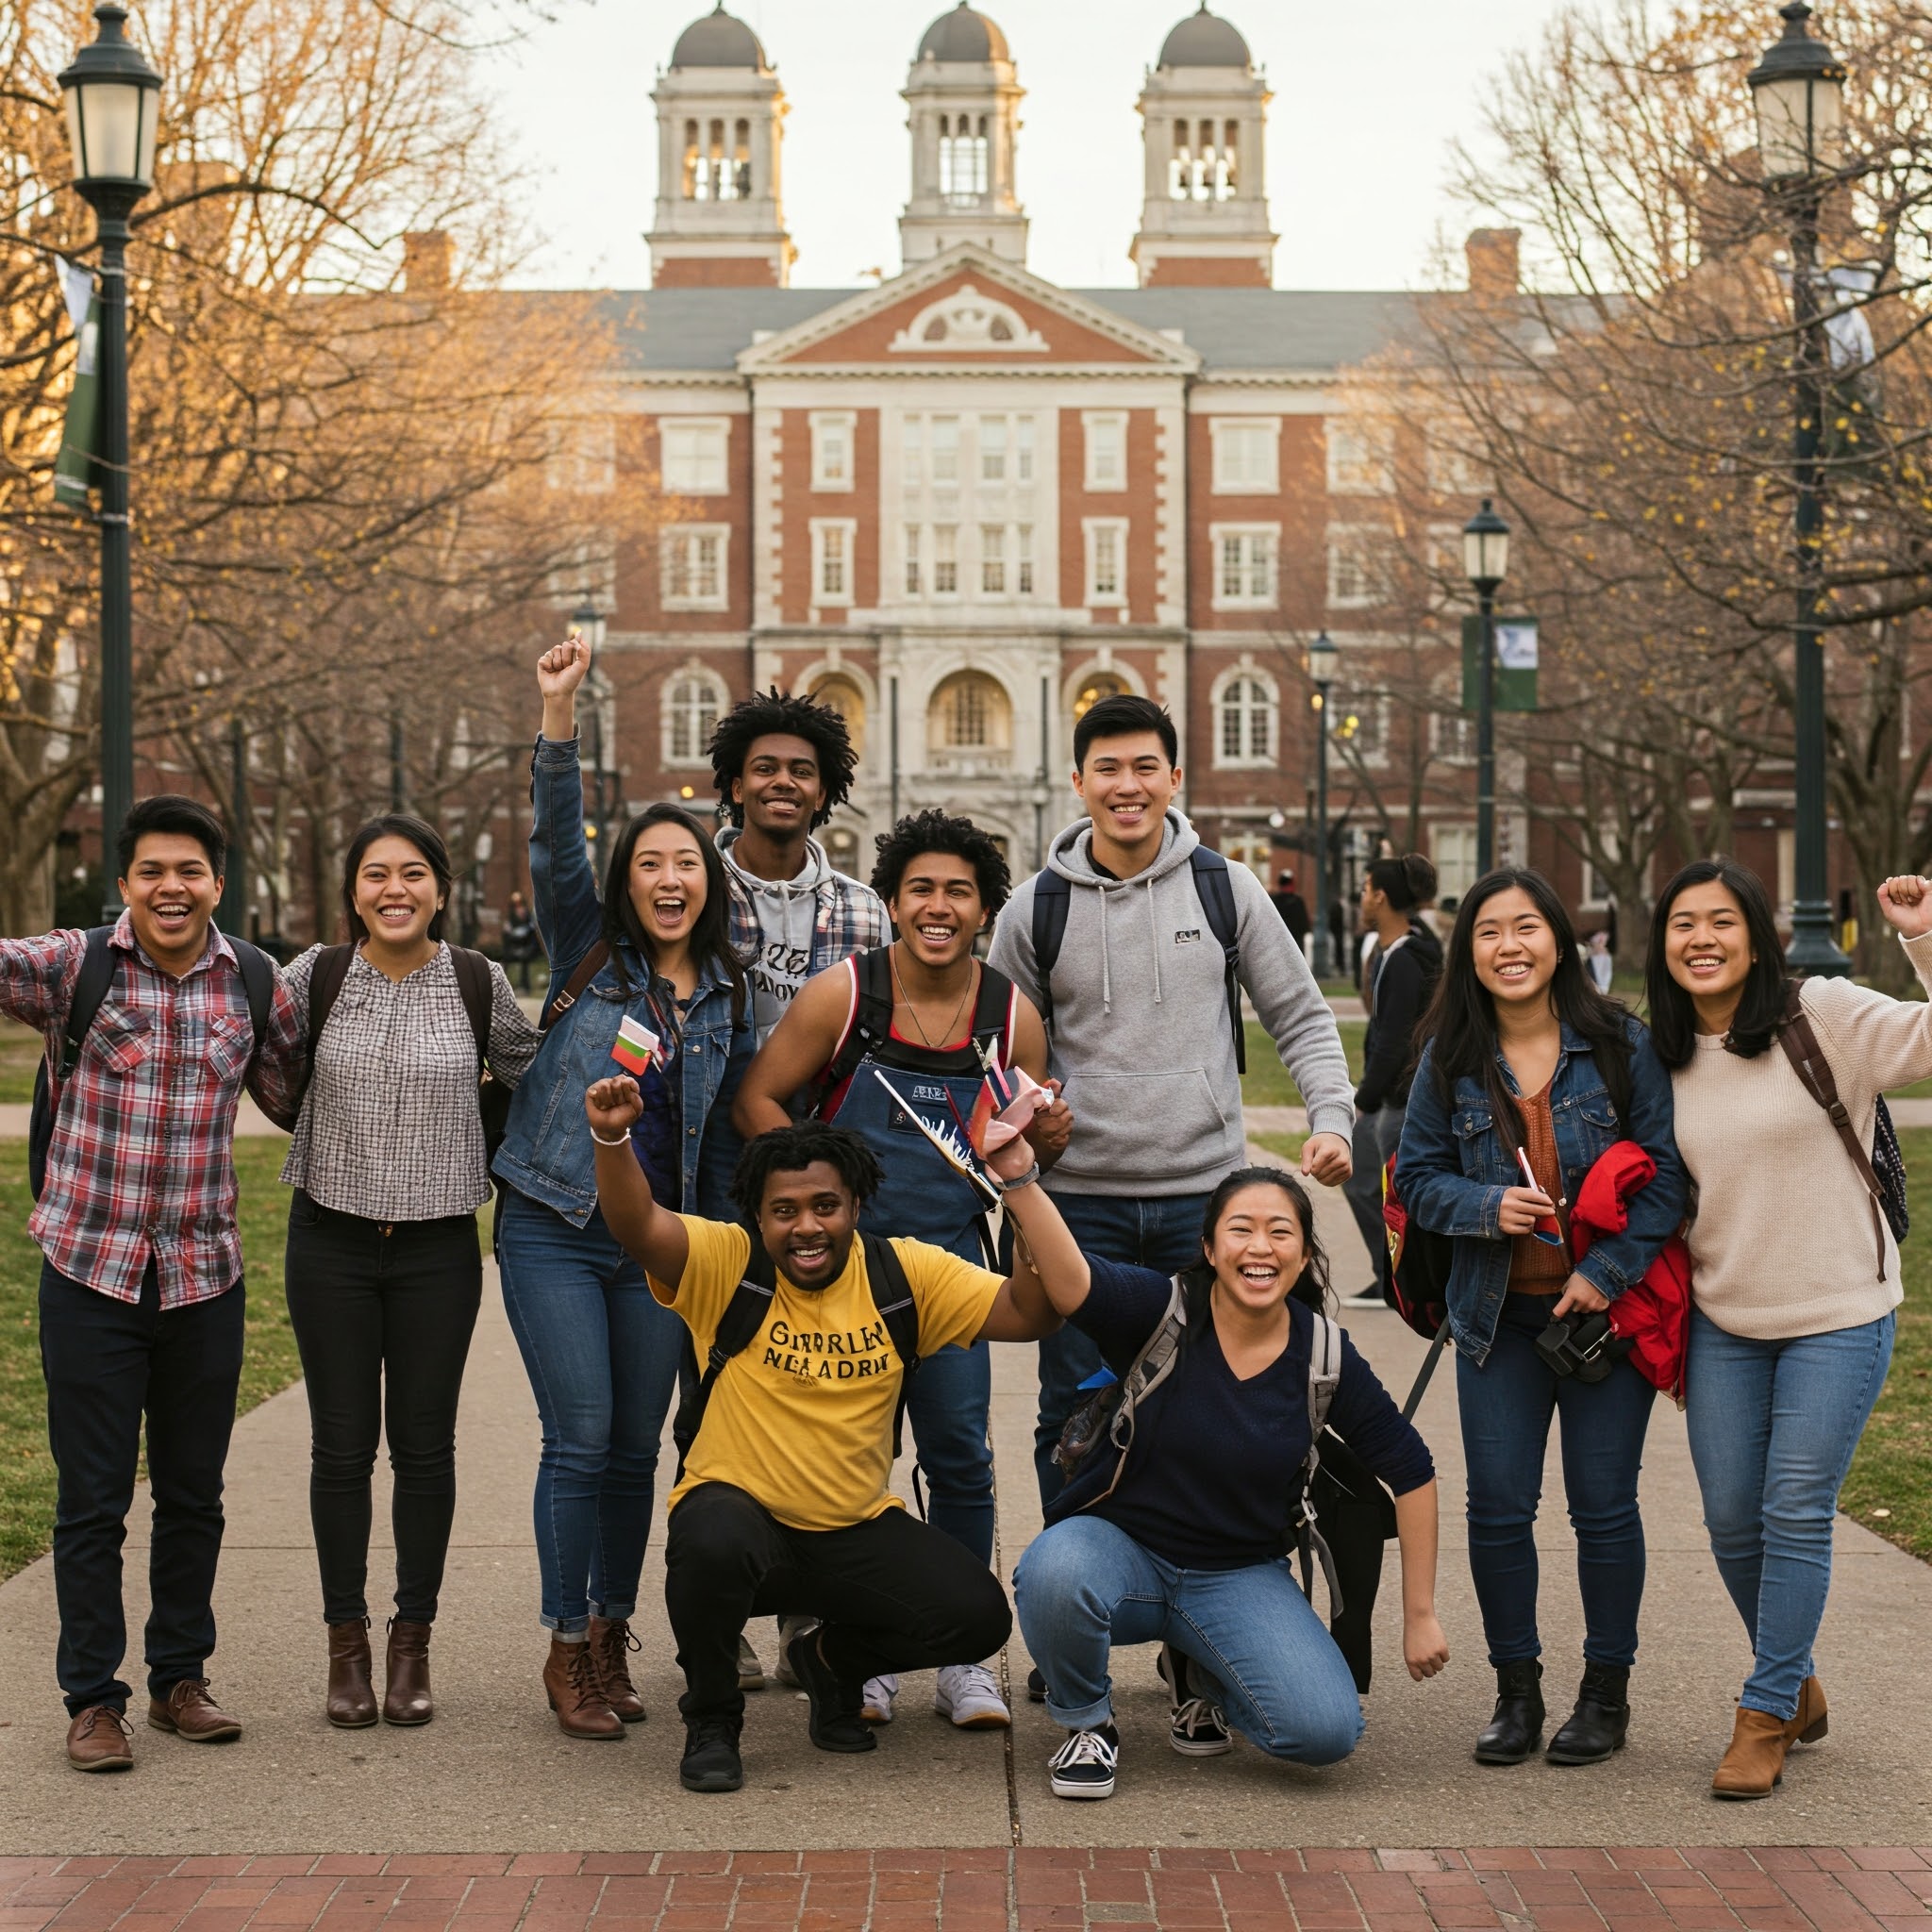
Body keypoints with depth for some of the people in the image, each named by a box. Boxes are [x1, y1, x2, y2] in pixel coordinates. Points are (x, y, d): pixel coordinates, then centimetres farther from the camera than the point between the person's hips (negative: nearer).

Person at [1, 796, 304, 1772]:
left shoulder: (254, 982, 3)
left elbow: (297, 1094, 16)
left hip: (204, 1276, 3)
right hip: (91, 1271, -2)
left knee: (193, 1495, 12)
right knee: (92, 1499, 3)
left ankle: (180, 1677, 27)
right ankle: (92, 1698, 14)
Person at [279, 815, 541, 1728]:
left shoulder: (478, 982, -1)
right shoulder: (315, 977, -2)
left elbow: (530, 1073, 11)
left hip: (438, 1244, 0)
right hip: (332, 1241, 0)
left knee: (424, 1446, 5)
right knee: (341, 1446, 5)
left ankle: (413, 1643, 16)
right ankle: (346, 1644, 15)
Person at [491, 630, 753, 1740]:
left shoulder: (729, 994, 9)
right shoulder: (589, 953, 1)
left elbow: (732, 1129, 14)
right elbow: (555, 845, -13)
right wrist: (559, 720, -25)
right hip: (556, 1230, -3)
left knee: (636, 1447, 7)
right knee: (581, 1439, -6)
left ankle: (612, 1638, 20)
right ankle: (568, 1652, 4)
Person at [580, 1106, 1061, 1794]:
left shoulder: (905, 1273, -2)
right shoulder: (726, 1262, -10)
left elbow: (1027, 1313, -9)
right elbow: (637, 1226, -27)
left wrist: (1024, 1188, -21)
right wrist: (612, 1140, -47)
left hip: (858, 1531, 3)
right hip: (741, 1511, -3)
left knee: (978, 1616, -17)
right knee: (712, 1543, -38)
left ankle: (834, 1659, 18)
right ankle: (711, 1721, -6)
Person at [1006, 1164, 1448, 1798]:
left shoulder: (1325, 1357, -7)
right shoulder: (1162, 1311, -16)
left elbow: (1411, 1472, 2)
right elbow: (1071, 1282, -37)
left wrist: (1420, 1617, 2)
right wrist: (1020, 1182, -56)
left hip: (1240, 1577, 2)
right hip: (1122, 1545, -2)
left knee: (1327, 1729, -20)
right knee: (1054, 1574, -38)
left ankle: (1195, 1670, 14)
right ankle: (1087, 1722, -3)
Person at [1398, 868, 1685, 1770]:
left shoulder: (1621, 1045, -5)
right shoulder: (1450, 1060, 1)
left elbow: (1668, 1173, -5)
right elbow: (1418, 1176, 6)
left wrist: (1607, 1270, -14)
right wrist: (1486, 1208, -14)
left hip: (1607, 1306, -2)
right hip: (1497, 1314, 2)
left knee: (1603, 1507, 4)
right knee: (1497, 1508, 3)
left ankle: (1607, 1692, 19)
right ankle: (1516, 1690, 19)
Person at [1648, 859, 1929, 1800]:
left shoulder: (1824, 1015, -10)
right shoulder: (1663, 1060, 5)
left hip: (1837, 1317, -5)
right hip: (1721, 1324, 5)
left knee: (1796, 1515, -4)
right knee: (1731, 1521, 7)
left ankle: (1766, 1717, 9)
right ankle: (1797, 1685, 30)